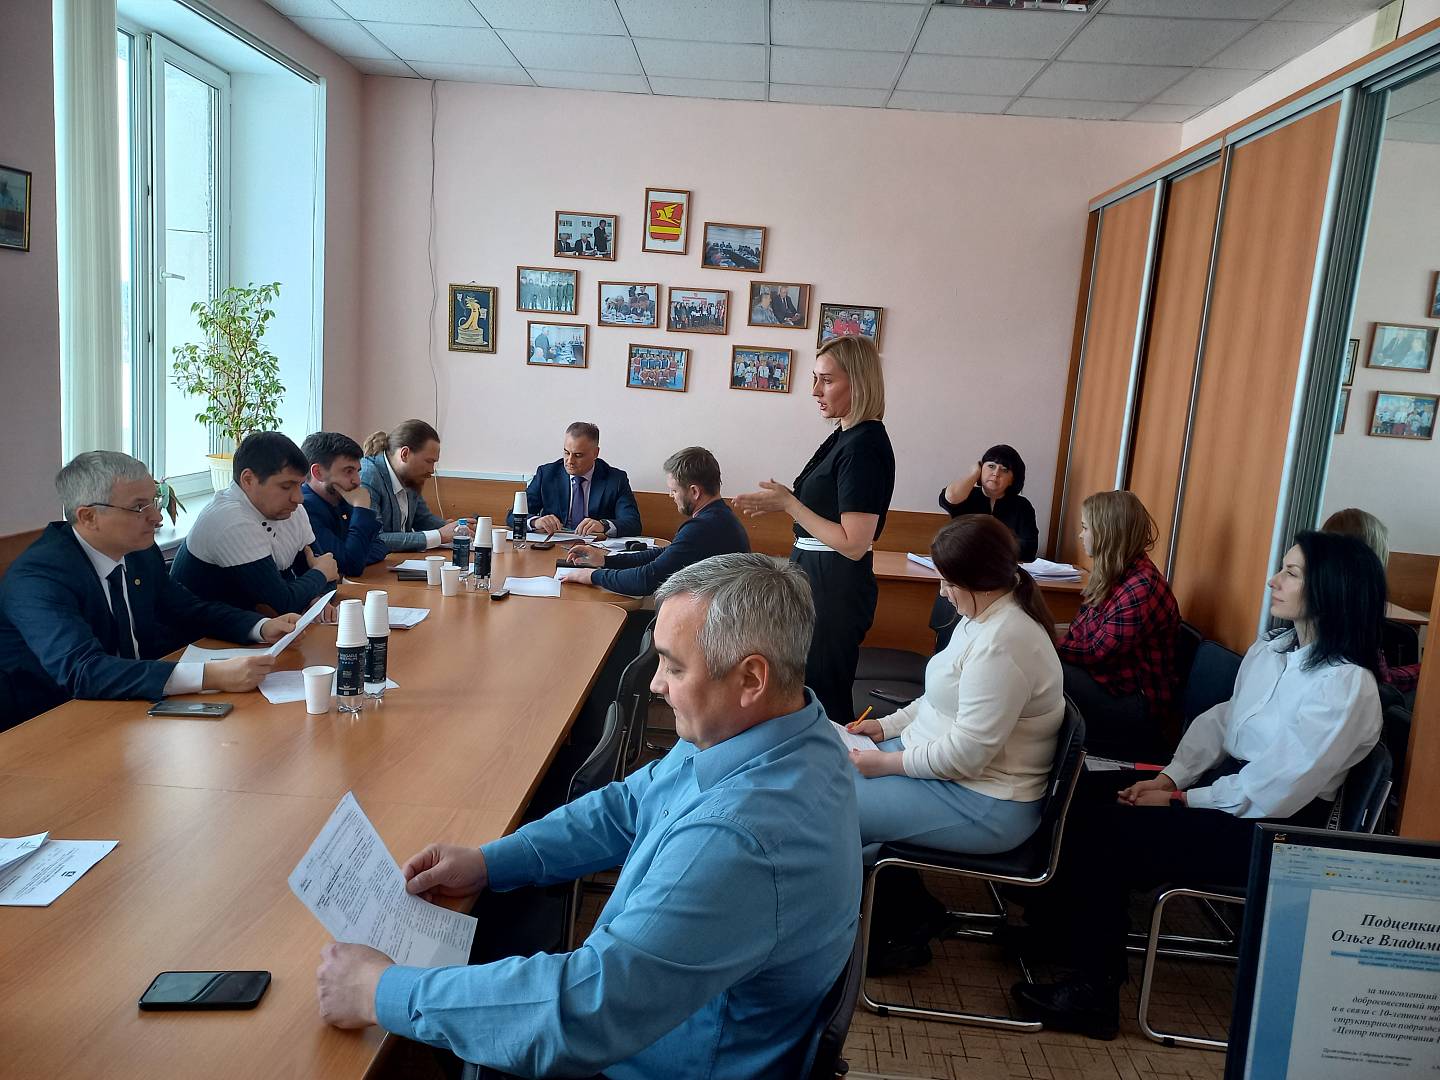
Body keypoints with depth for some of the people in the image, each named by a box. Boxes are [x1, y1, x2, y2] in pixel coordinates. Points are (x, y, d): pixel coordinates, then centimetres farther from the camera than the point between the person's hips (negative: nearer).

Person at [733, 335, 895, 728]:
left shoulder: (865, 446, -20)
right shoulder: (844, 436, 10)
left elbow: (853, 544, -24)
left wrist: (789, 504, -19)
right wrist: (779, 501, 4)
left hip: (835, 590, -10)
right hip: (816, 579, 10)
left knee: (820, 699, 3)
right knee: (809, 691, 19)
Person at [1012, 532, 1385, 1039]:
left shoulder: (1345, 685, -21)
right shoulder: (1272, 646, 5)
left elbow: (1277, 788, -23)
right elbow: (1220, 719, 9)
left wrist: (1180, 800, -16)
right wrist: (1170, 776, -4)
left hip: (1275, 827, -8)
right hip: (1224, 781, 8)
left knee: (1108, 833, -19)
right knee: (1085, 793, -5)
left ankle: (1095, 991, -3)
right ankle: (1055, 928, 8)